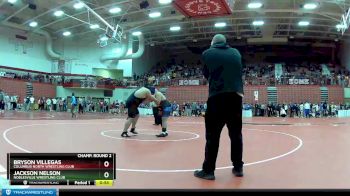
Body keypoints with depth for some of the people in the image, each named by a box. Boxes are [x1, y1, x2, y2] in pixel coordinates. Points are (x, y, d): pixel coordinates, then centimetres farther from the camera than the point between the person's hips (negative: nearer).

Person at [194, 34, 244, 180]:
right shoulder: (236, 53, 15)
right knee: (236, 134, 12)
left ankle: (208, 170, 5)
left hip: (217, 96, -3)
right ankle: (238, 167, 20)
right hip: (235, 96, 3)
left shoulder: (207, 54, 7)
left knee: (212, 135, 1)